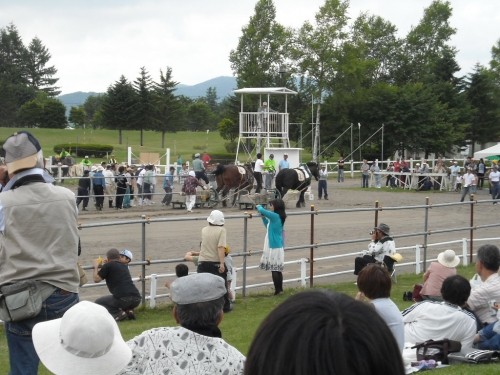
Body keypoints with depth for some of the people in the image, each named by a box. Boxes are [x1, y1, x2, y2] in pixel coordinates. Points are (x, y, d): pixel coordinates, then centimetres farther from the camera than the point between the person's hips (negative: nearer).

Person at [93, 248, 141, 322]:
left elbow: (96, 279, 7)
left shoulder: (108, 265, 2)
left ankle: (118, 313, -5)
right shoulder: (124, 266, 22)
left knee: (98, 302, 15)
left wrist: (96, 267, 24)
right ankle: (129, 310, 10)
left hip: (123, 299, -6)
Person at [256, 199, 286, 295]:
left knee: (274, 269, -5)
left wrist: (259, 206, 0)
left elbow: (262, 210, -22)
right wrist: (263, 217, 17)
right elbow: (268, 226, 28)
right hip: (278, 247, 9)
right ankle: (280, 289, 18)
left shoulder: (275, 216, -16)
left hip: (274, 247, -9)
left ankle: (277, 290, -3)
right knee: (278, 270, 13)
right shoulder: (278, 217, 12)